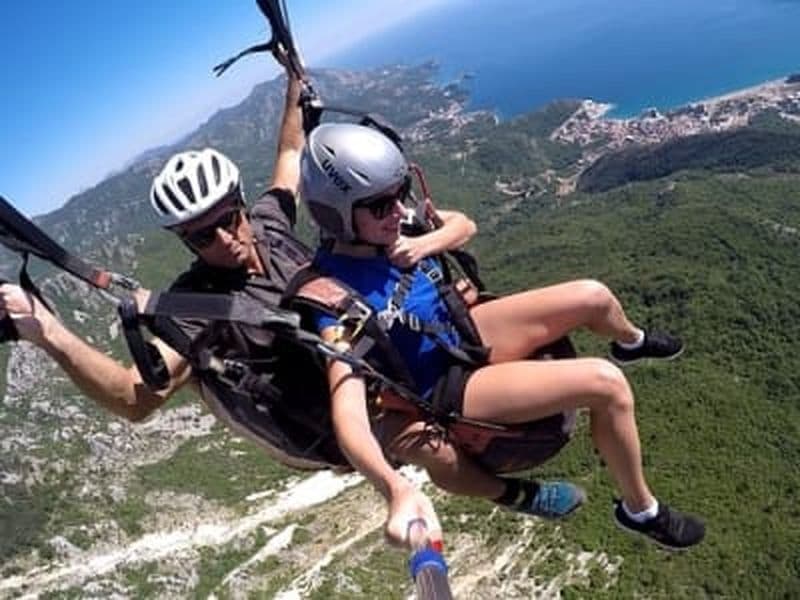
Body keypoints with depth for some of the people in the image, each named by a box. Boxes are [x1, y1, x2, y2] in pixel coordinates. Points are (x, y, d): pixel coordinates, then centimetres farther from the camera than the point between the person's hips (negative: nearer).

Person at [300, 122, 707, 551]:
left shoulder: (395, 228, -10)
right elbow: (347, 410, -44)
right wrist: (394, 488, -57)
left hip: (463, 333, 7)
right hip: (447, 388, -7)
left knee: (595, 298, 6)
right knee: (607, 385, -19)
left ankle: (631, 343, 45)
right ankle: (640, 510, 8)